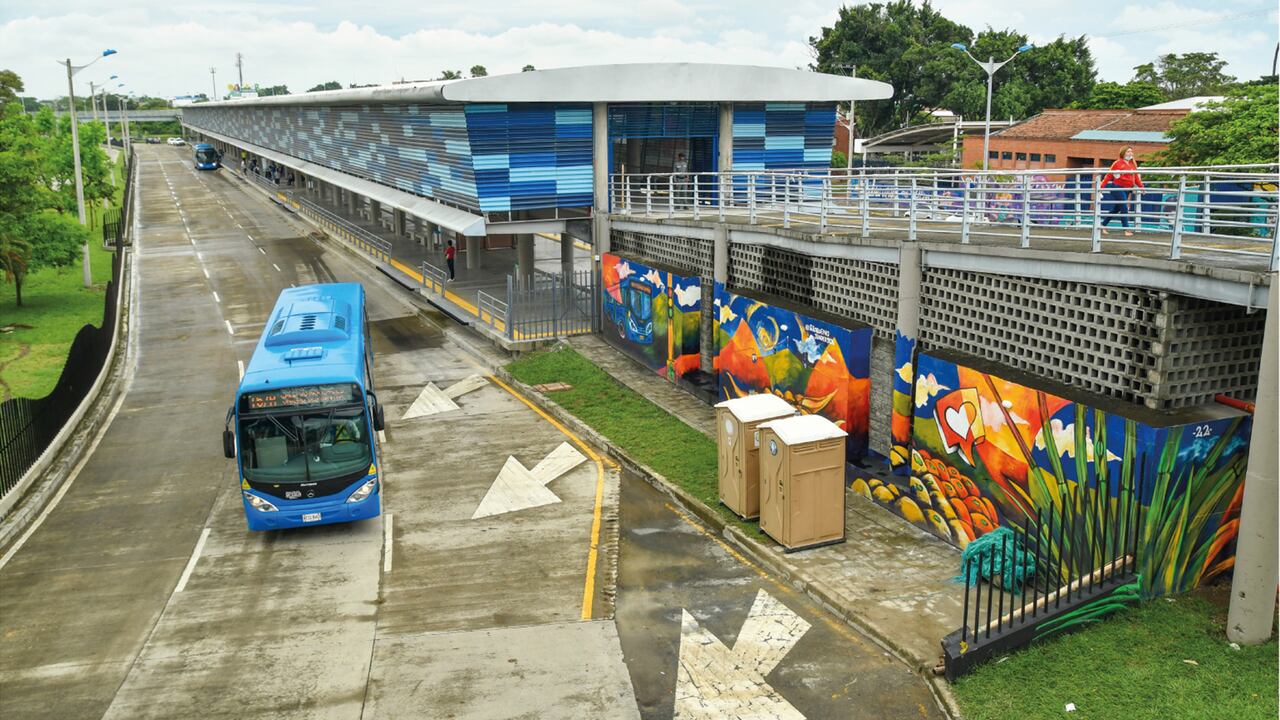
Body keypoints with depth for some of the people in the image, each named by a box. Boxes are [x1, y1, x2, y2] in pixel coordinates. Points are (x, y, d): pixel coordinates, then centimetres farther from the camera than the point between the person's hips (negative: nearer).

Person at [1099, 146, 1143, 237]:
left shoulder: (1133, 164, 12)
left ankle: (1103, 225, 24)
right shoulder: (1117, 163, -6)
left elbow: (1136, 178, 14)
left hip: (1128, 189, 6)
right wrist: (1101, 186, -14)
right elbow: (1109, 175, -8)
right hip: (1118, 188, -6)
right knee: (1124, 208, -11)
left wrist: (1141, 187, 7)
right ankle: (1126, 229, -7)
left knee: (1116, 209, 12)